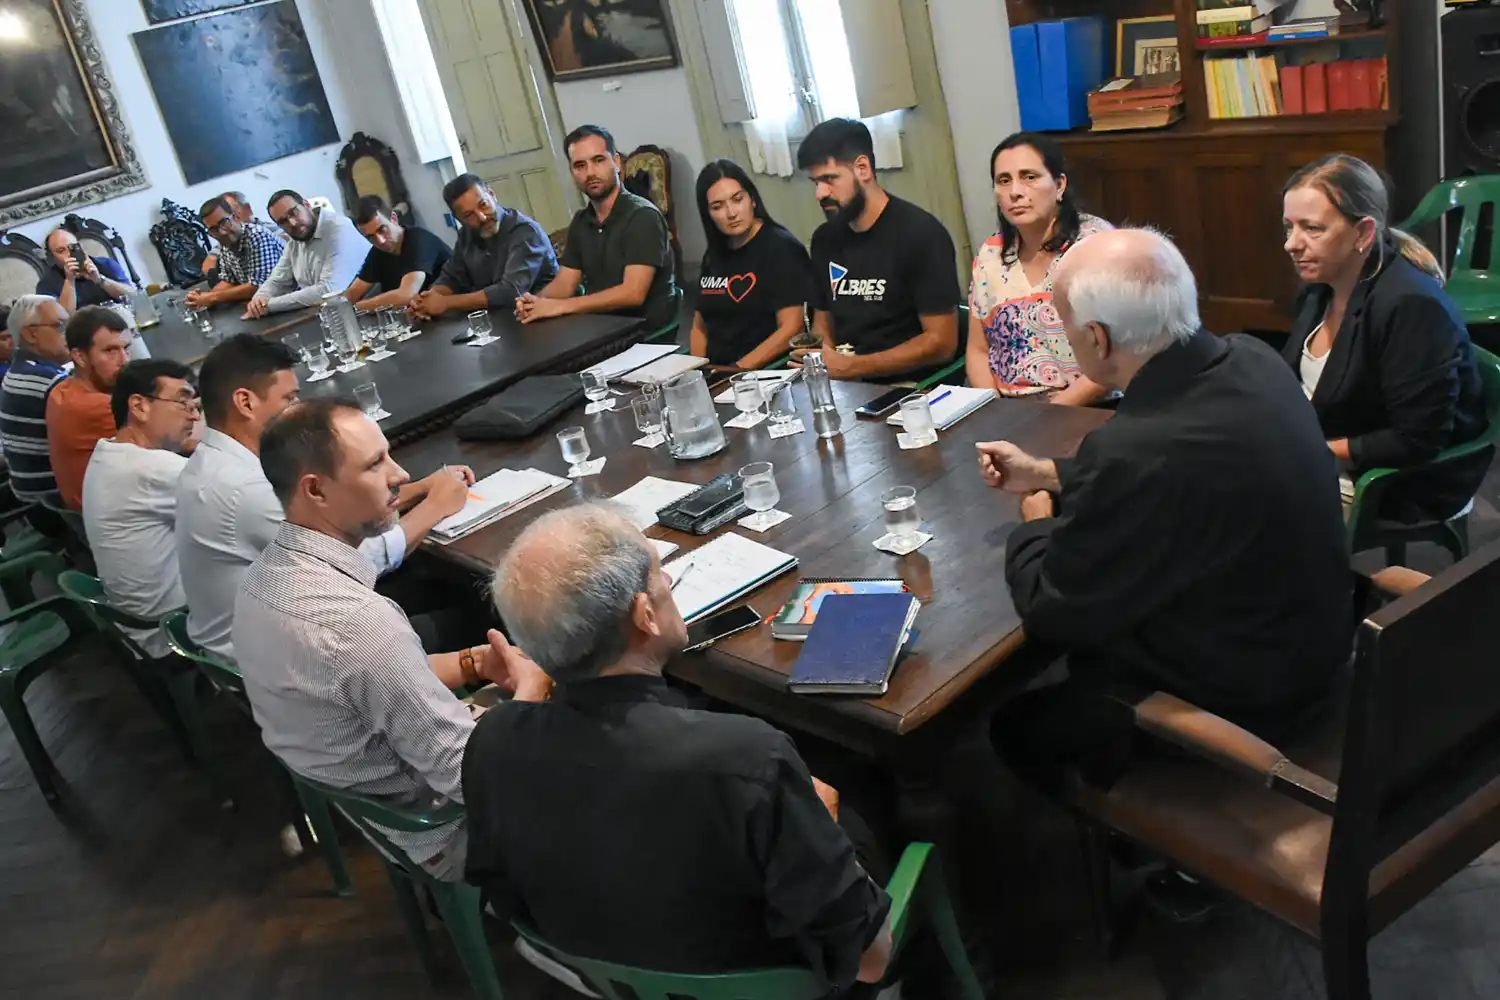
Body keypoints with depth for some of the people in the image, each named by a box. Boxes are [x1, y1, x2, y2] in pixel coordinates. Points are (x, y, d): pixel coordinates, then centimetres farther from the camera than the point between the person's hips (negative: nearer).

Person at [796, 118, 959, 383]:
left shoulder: (921, 234, -10)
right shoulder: (824, 240, 9)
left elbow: (941, 342, -13)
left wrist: (851, 367, -18)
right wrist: (818, 358, -7)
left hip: (910, 388, -5)